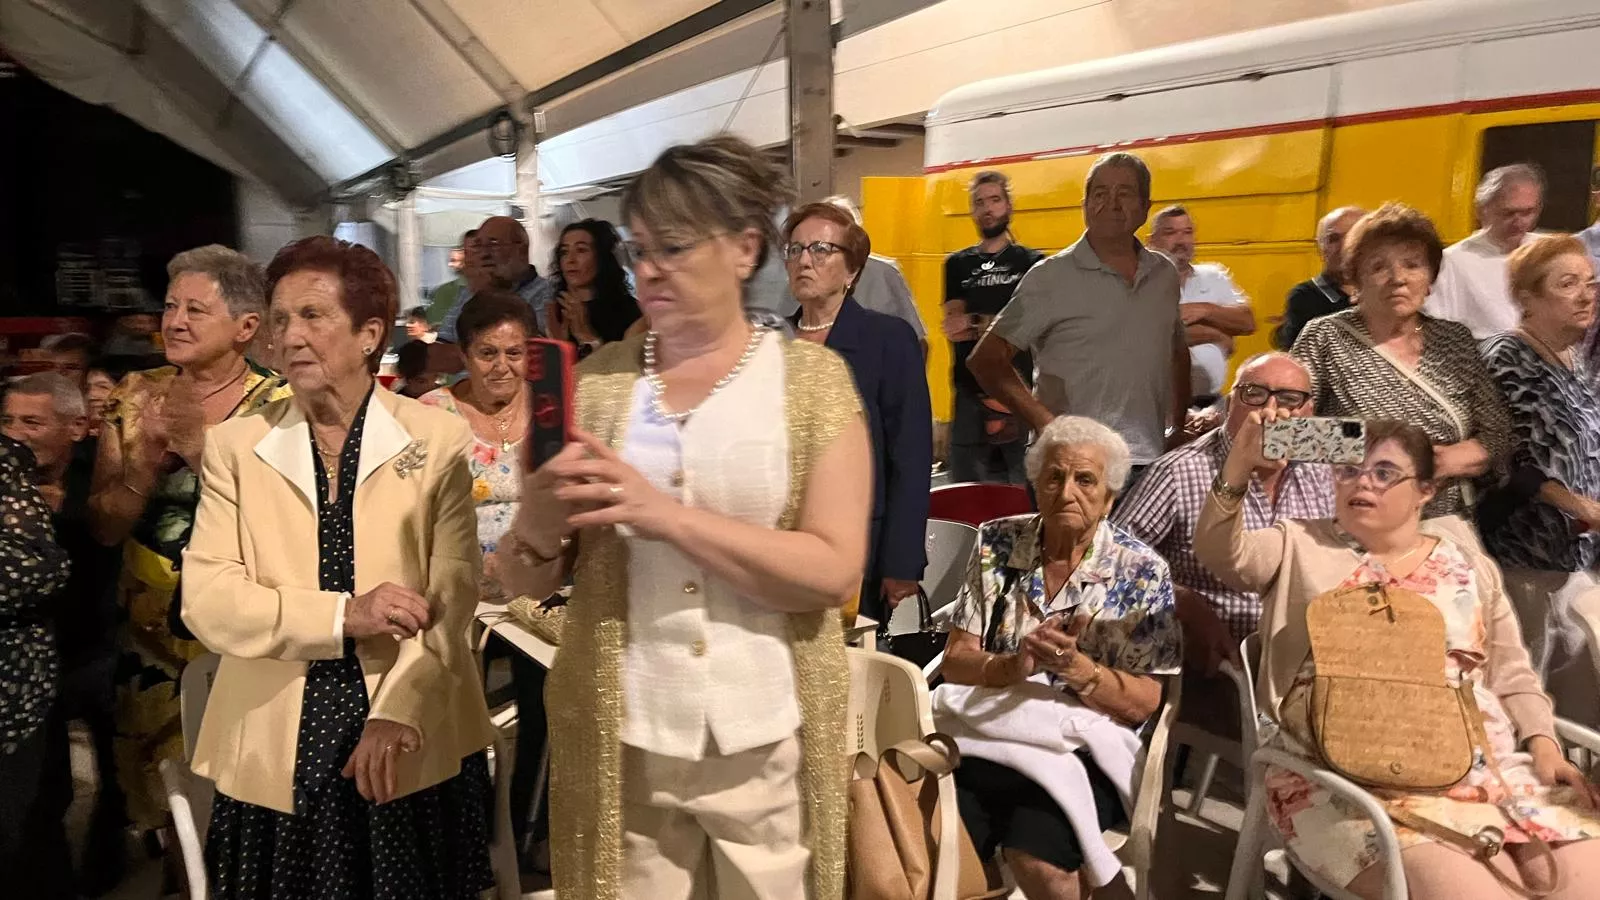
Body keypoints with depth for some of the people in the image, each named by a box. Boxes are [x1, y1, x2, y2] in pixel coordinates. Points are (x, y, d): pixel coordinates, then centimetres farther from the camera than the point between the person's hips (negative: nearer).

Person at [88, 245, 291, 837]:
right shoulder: (137, 396, 1)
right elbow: (104, 528, 0)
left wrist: (201, 448, -27)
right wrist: (149, 457, -17)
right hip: (151, 637, 4)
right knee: (159, 789, 17)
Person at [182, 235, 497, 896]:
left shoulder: (437, 439, -3)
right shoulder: (235, 444, 3)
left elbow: (452, 594, -7)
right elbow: (205, 599, -5)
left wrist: (398, 715, -17)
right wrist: (345, 614, -17)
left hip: (415, 751, -1)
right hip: (274, 752, 2)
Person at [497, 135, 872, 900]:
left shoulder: (812, 377, -3)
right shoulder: (596, 382, 4)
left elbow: (834, 571, -14)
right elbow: (524, 580, 5)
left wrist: (665, 514, -22)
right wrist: (539, 528, -18)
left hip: (767, 740, -1)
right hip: (621, 739, 2)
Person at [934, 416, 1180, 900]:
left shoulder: (1140, 570, -2)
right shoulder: (997, 544, 4)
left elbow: (1146, 702, -3)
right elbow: (955, 660, 2)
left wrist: (1076, 668, -21)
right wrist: (1018, 665, -18)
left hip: (1083, 747, -1)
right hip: (986, 732, 2)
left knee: (1035, 856, -29)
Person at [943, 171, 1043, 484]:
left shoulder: (1032, 262, 7)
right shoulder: (957, 264, 14)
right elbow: (952, 326, 2)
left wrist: (974, 323, -7)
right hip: (970, 388, 2)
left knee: (1026, 482, -5)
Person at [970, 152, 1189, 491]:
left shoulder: (1165, 274, 11)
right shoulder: (1052, 277, -5)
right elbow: (986, 360, -7)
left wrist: (1177, 427, 14)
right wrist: (1047, 424, -15)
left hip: (1152, 463, 5)